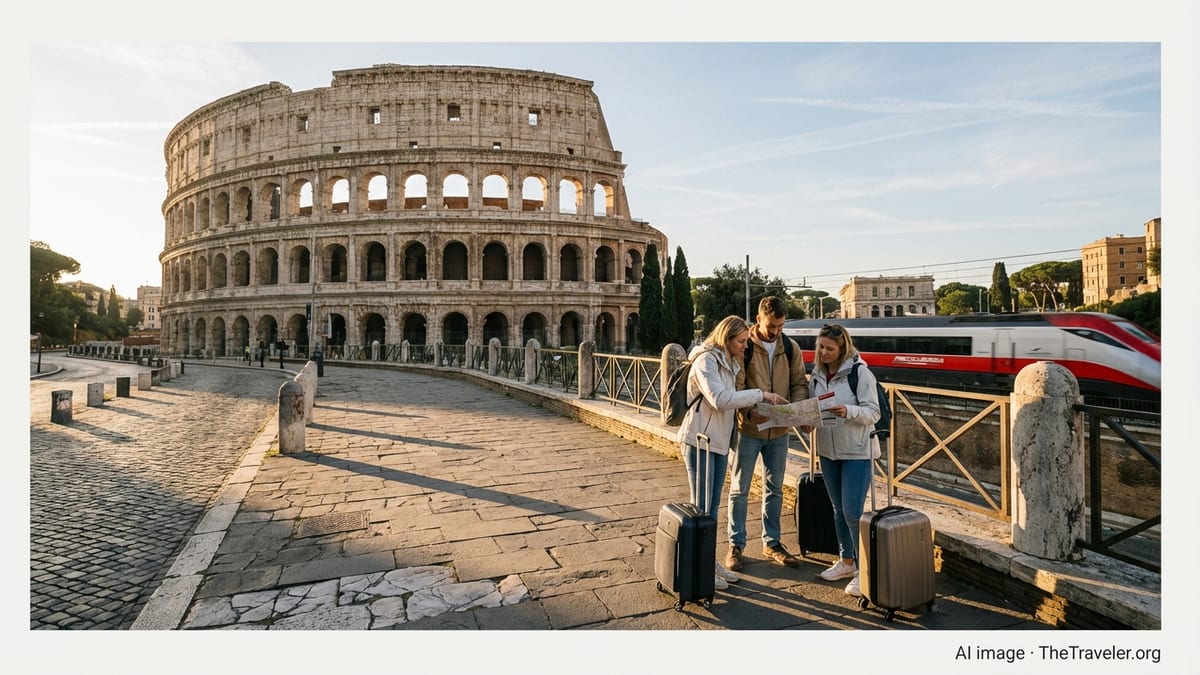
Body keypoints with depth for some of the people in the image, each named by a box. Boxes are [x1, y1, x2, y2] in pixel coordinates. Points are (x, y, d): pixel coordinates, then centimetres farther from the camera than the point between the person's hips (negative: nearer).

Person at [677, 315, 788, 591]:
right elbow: (719, 399, -28)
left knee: (712, 505, 16)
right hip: (699, 440, -9)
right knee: (701, 506, 1)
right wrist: (760, 394, -24)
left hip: (719, 441, 9)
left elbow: (729, 401, 12)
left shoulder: (729, 363, 13)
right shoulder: (706, 360, -16)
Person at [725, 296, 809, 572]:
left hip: (779, 430, 5)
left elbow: (799, 383, 6)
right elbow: (735, 386, -15)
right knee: (739, 489, 6)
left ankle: (771, 543, 30)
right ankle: (735, 545, 19)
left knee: (774, 489, 15)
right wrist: (749, 411, -31)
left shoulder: (790, 348, 3)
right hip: (748, 428, -4)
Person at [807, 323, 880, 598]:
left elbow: (873, 412, -14)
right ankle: (846, 561, 32)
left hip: (856, 453, -6)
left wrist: (847, 411, -32)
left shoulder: (860, 372, -13)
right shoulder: (817, 373, 4)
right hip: (828, 451, 6)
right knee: (839, 509, 16)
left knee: (853, 512, -5)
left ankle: (863, 570, 10)